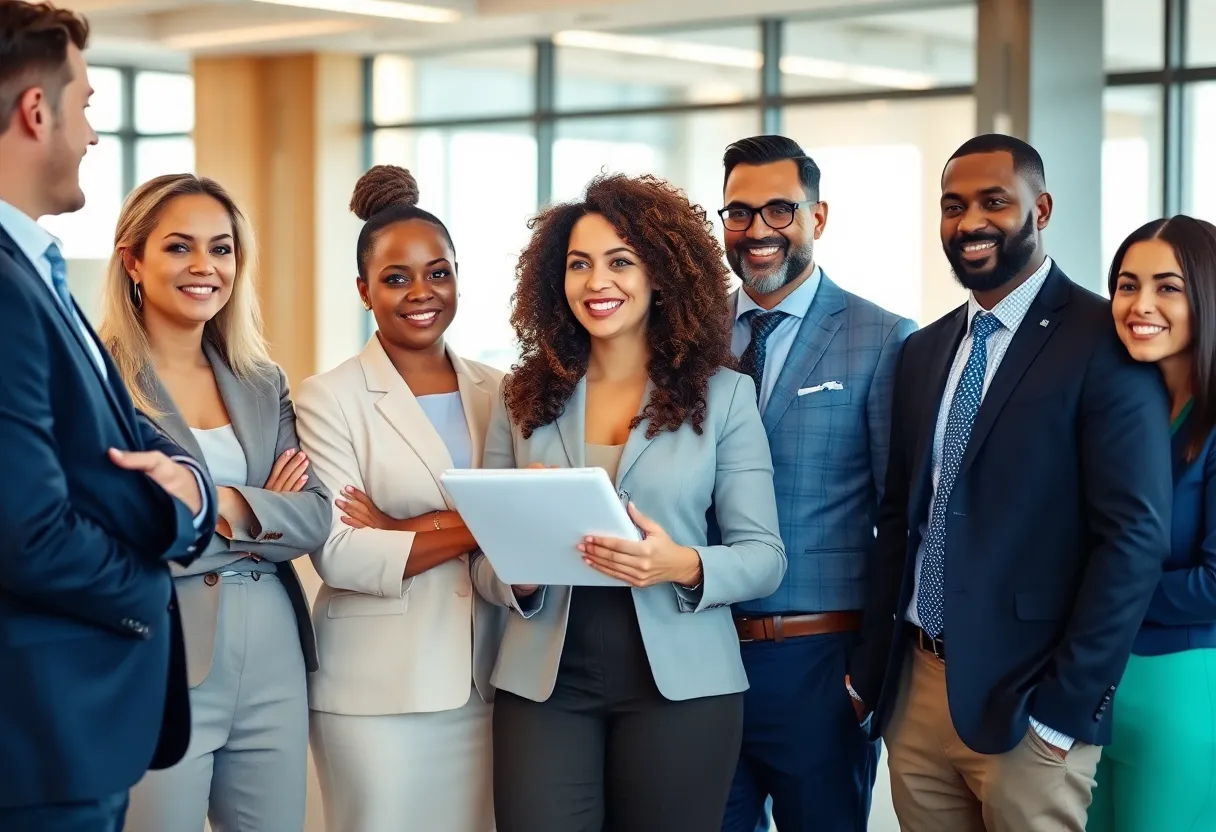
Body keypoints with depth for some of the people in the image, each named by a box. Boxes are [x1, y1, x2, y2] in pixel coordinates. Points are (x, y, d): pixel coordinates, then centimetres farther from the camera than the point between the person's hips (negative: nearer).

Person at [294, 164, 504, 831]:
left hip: (489, 678, 4)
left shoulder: (496, 392, 10)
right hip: (378, 691, -3)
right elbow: (338, 555, -12)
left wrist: (403, 529, -13)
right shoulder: (329, 399, -2)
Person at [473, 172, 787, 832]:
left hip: (679, 682, -1)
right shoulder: (523, 398, 7)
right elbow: (485, 559, 9)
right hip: (543, 683, 1)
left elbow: (764, 555, -1)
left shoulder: (723, 394, 0)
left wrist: (683, 566, -20)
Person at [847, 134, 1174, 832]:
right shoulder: (923, 351, 11)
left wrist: (1065, 708, -17)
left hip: (1026, 703, -6)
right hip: (915, 691, 6)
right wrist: (869, 671, 9)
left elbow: (1135, 537, -15)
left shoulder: (1105, 342, -10)